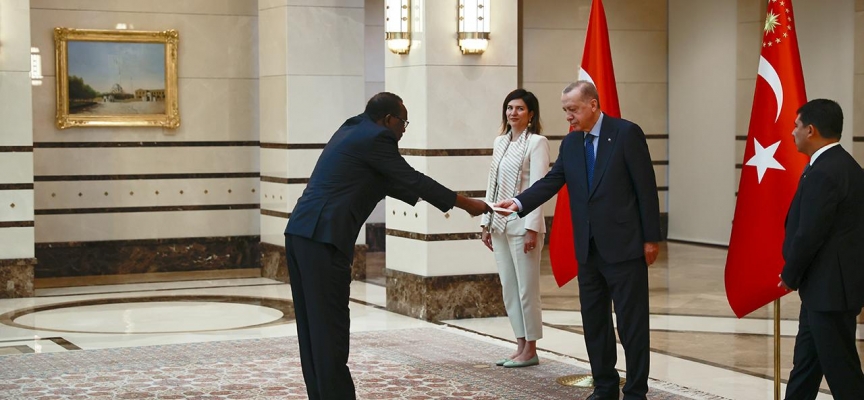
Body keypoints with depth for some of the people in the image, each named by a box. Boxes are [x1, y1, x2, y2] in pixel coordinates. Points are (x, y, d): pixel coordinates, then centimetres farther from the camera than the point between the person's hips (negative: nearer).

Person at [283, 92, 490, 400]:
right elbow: (412, 180, -2)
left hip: (301, 233, 10)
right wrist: (468, 204, 5)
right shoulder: (375, 138, -5)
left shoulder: (353, 130, 22)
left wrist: (422, 195, 31)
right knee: (330, 326, -5)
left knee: (313, 325, 11)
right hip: (323, 238, -9)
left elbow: (390, 182, 29)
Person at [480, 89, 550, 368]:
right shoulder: (500, 142, 14)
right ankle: (521, 346, 18)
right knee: (508, 288, 10)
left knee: (527, 288, -1)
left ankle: (531, 350, 7)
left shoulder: (537, 142, -7)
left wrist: (532, 228, -18)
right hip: (499, 224, 7)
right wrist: (486, 223, 13)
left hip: (522, 224, -7)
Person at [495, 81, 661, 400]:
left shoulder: (626, 133, -8)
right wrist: (520, 202, -17)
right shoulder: (570, 143, 9)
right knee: (593, 321, 12)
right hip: (588, 248, 6)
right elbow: (551, 181, 1)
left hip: (623, 245, -6)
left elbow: (645, 186, -9)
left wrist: (651, 238, -10)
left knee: (632, 322, -1)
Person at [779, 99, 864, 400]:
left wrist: (790, 275, -5)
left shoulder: (823, 173, -21)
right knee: (805, 361, 18)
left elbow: (809, 235, -21)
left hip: (830, 287, -10)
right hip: (828, 284, 10)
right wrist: (796, 274, 14)